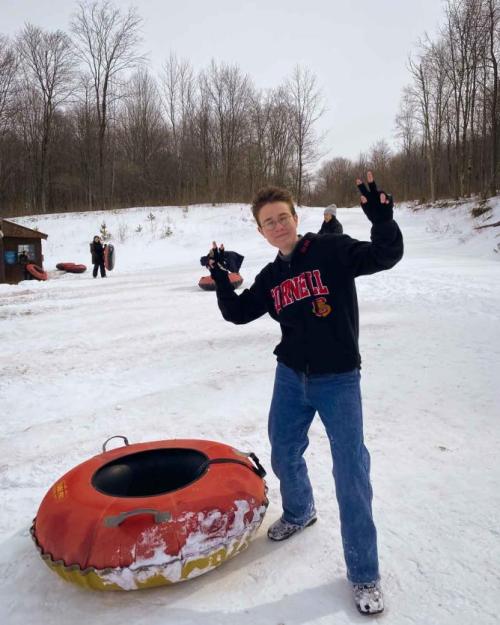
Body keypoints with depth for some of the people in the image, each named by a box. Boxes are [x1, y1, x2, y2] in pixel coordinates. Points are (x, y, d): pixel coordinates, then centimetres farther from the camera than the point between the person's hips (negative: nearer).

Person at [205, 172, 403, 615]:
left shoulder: (332, 250, -9)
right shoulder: (270, 277, 7)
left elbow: (386, 256, -18)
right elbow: (238, 313, 10)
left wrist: (382, 220, -35)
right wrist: (222, 282, -3)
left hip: (338, 380, -5)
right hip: (291, 378, 6)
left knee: (351, 473, -3)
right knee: (284, 455, 19)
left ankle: (365, 575, 14)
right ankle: (299, 512, 50)